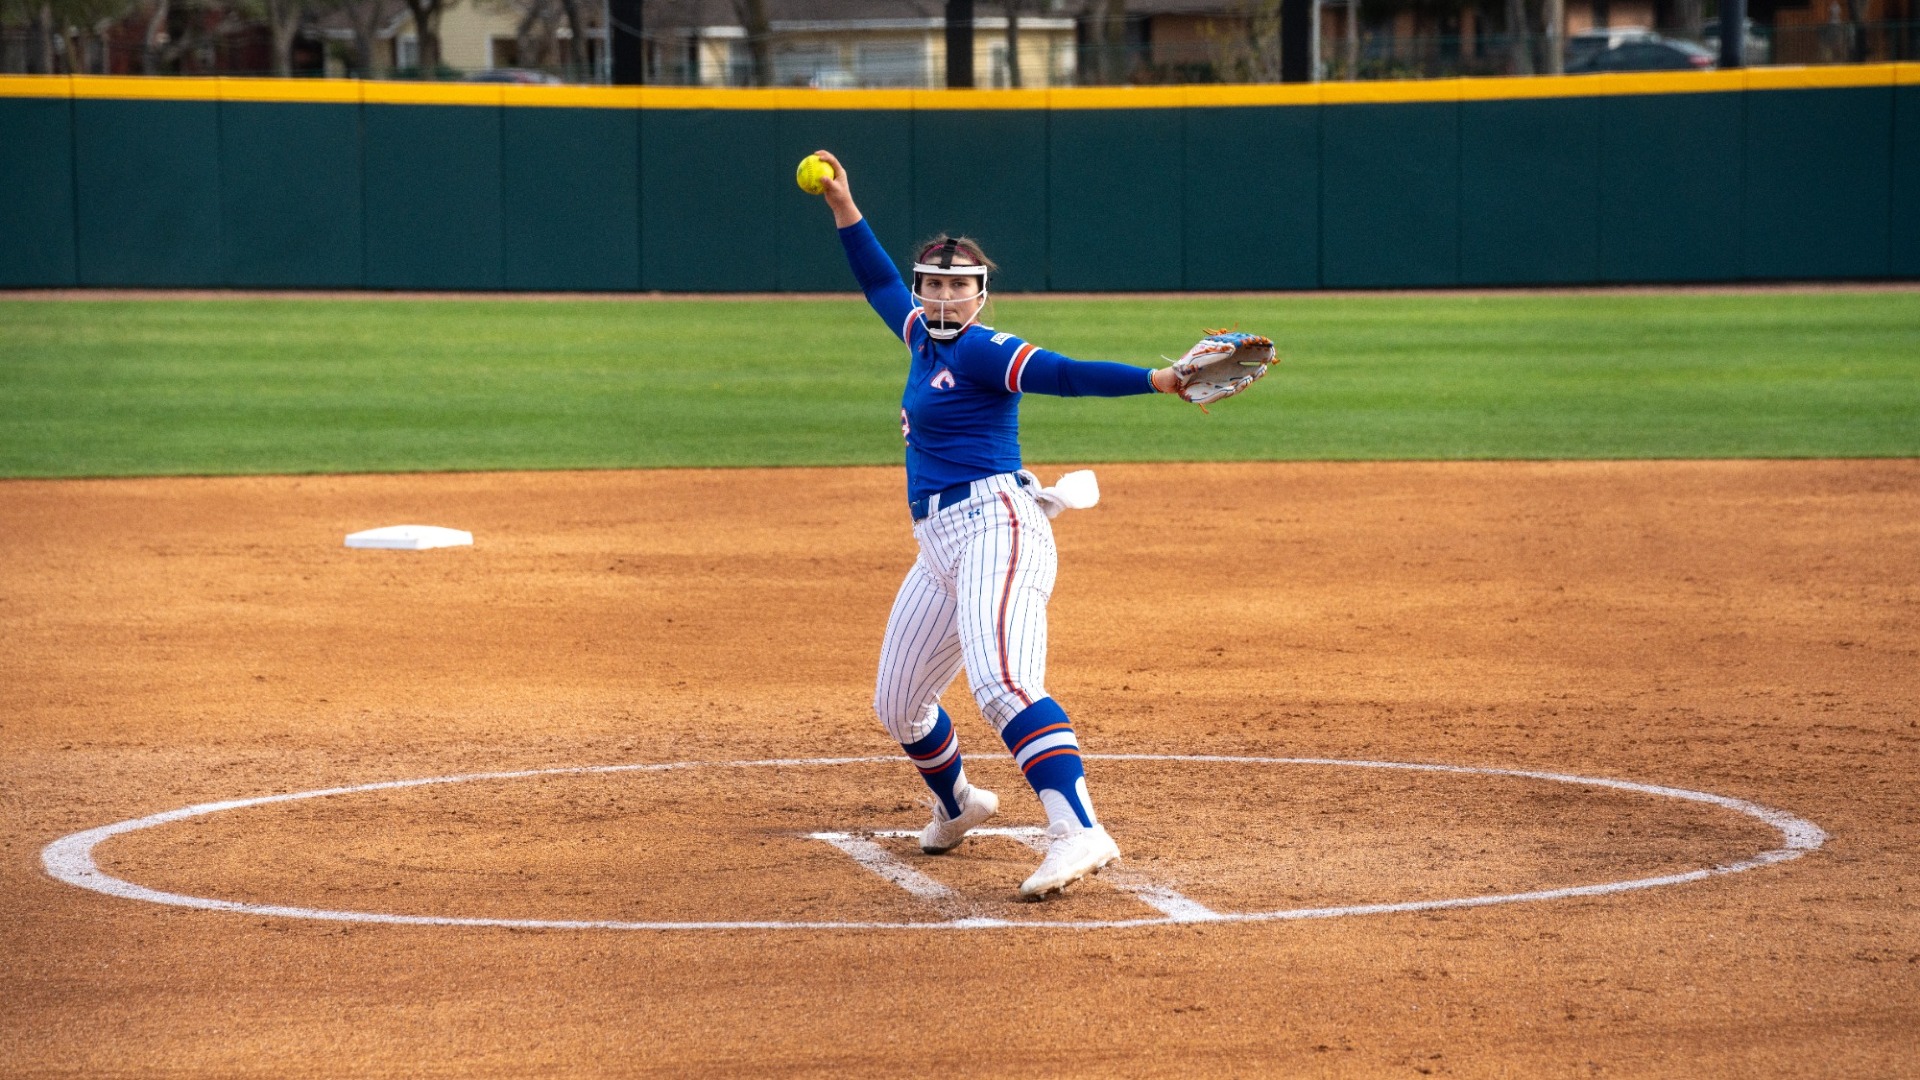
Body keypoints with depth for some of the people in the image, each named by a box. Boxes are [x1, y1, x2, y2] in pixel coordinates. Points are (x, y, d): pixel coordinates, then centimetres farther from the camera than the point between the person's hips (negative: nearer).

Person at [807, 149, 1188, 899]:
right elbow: (880, 284, 36)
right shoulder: (923, 339, 18)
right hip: (940, 549, 10)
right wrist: (844, 208, 35)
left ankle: (1077, 831, -44)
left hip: (995, 530, -10)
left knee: (1000, 681, -30)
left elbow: (1063, 374, -20)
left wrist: (1157, 380, -33)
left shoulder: (980, 352, -7)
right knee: (896, 704, 20)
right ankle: (958, 805, 46)